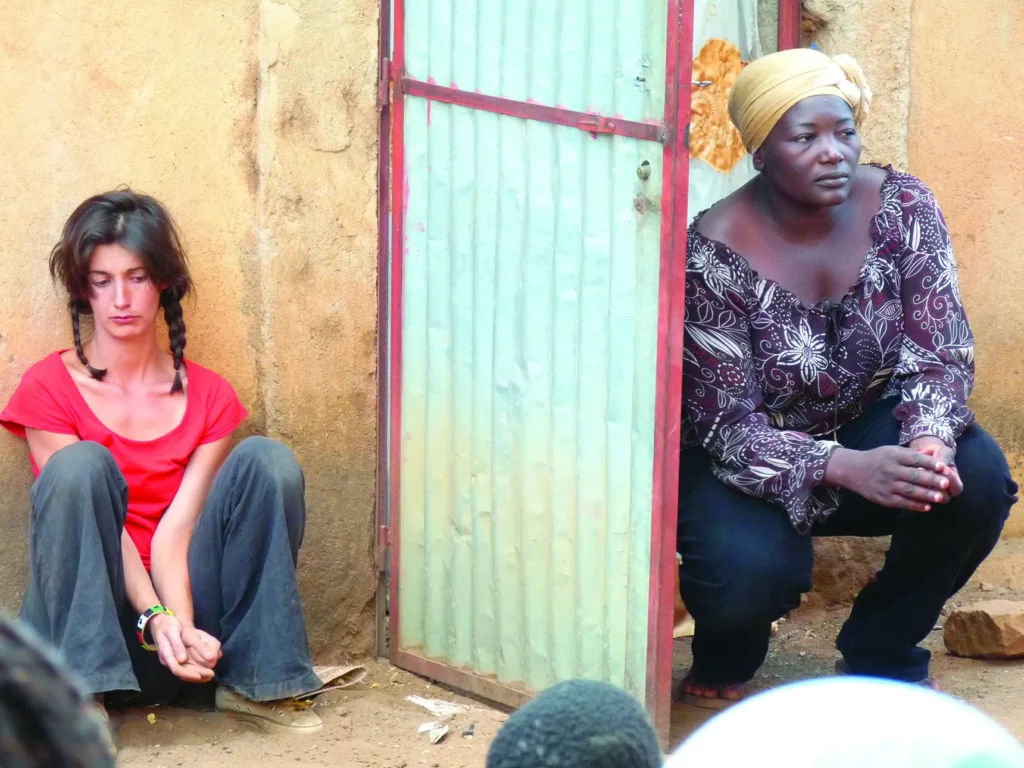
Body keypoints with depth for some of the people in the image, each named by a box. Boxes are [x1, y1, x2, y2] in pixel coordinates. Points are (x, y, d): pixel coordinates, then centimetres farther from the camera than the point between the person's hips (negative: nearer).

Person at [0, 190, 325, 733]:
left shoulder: (209, 397, 6)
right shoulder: (49, 388, -3)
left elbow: (177, 529, -7)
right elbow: (100, 523, -12)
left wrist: (182, 625, -26)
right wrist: (154, 620, -26)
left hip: (182, 602, 3)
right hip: (84, 619, -2)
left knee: (267, 460, -16)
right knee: (83, 464, -28)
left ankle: (255, 682, -14)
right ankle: (78, 691, -28)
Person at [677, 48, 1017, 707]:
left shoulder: (903, 207, -12)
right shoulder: (715, 252, -23)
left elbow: (939, 351, -13)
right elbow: (728, 424, -23)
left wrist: (930, 441, -36)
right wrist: (847, 469, -40)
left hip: (869, 428, 4)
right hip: (749, 463, -4)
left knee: (978, 478, -26)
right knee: (749, 573, -33)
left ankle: (882, 653, 0)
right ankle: (725, 661, 8)